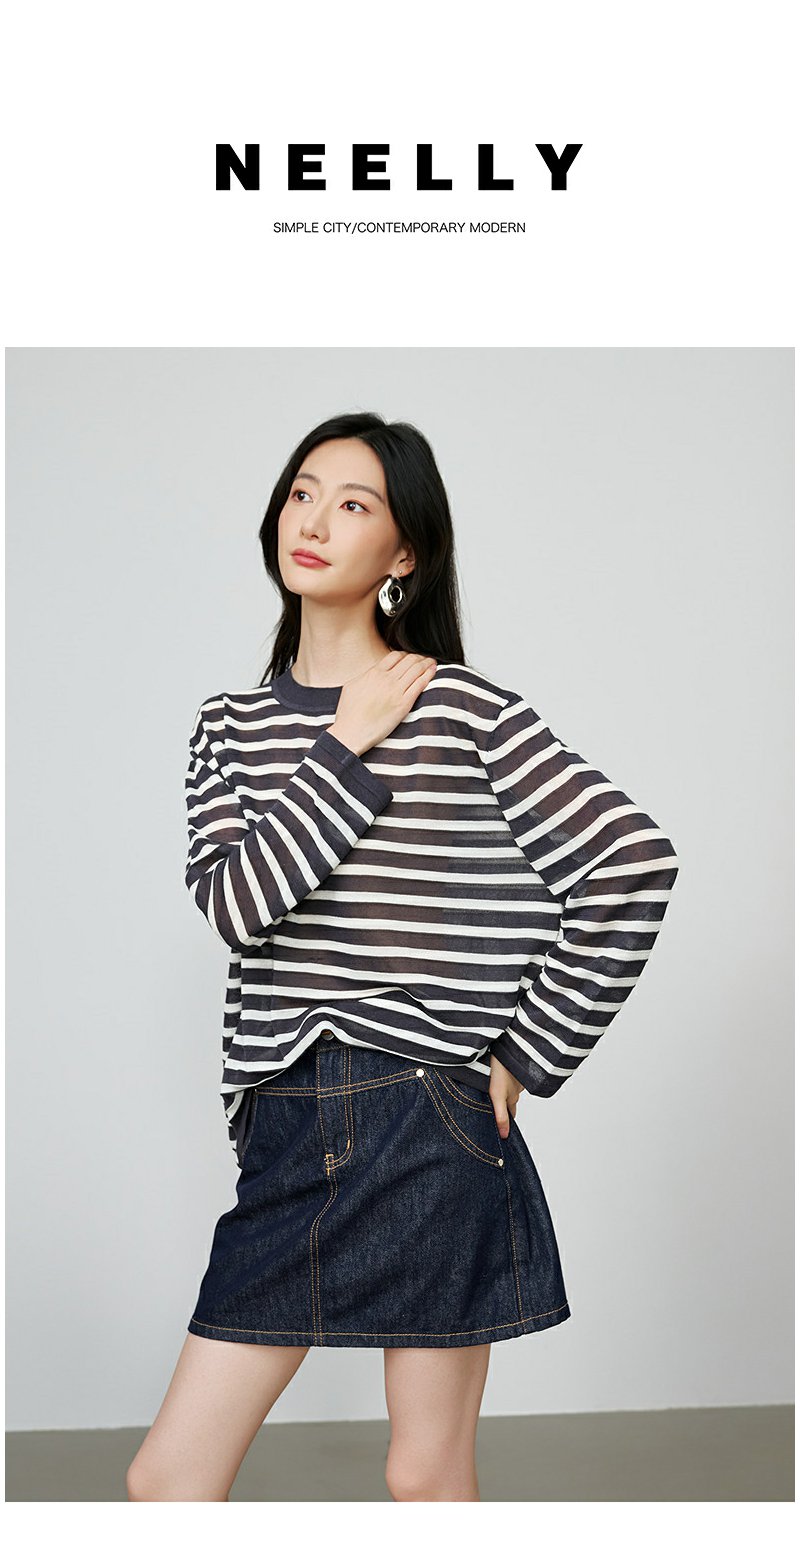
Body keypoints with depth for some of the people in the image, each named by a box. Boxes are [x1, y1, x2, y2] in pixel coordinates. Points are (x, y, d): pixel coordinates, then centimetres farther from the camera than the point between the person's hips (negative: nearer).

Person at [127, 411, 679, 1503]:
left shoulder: (463, 709, -4)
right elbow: (233, 903, -7)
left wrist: (528, 1060, -5)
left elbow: (632, 869, -7)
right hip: (287, 1126, 4)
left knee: (428, 1478, 8)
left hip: (430, 1128, -4)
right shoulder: (233, 724, 10)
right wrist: (348, 747, -10)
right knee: (164, 1479, 5)